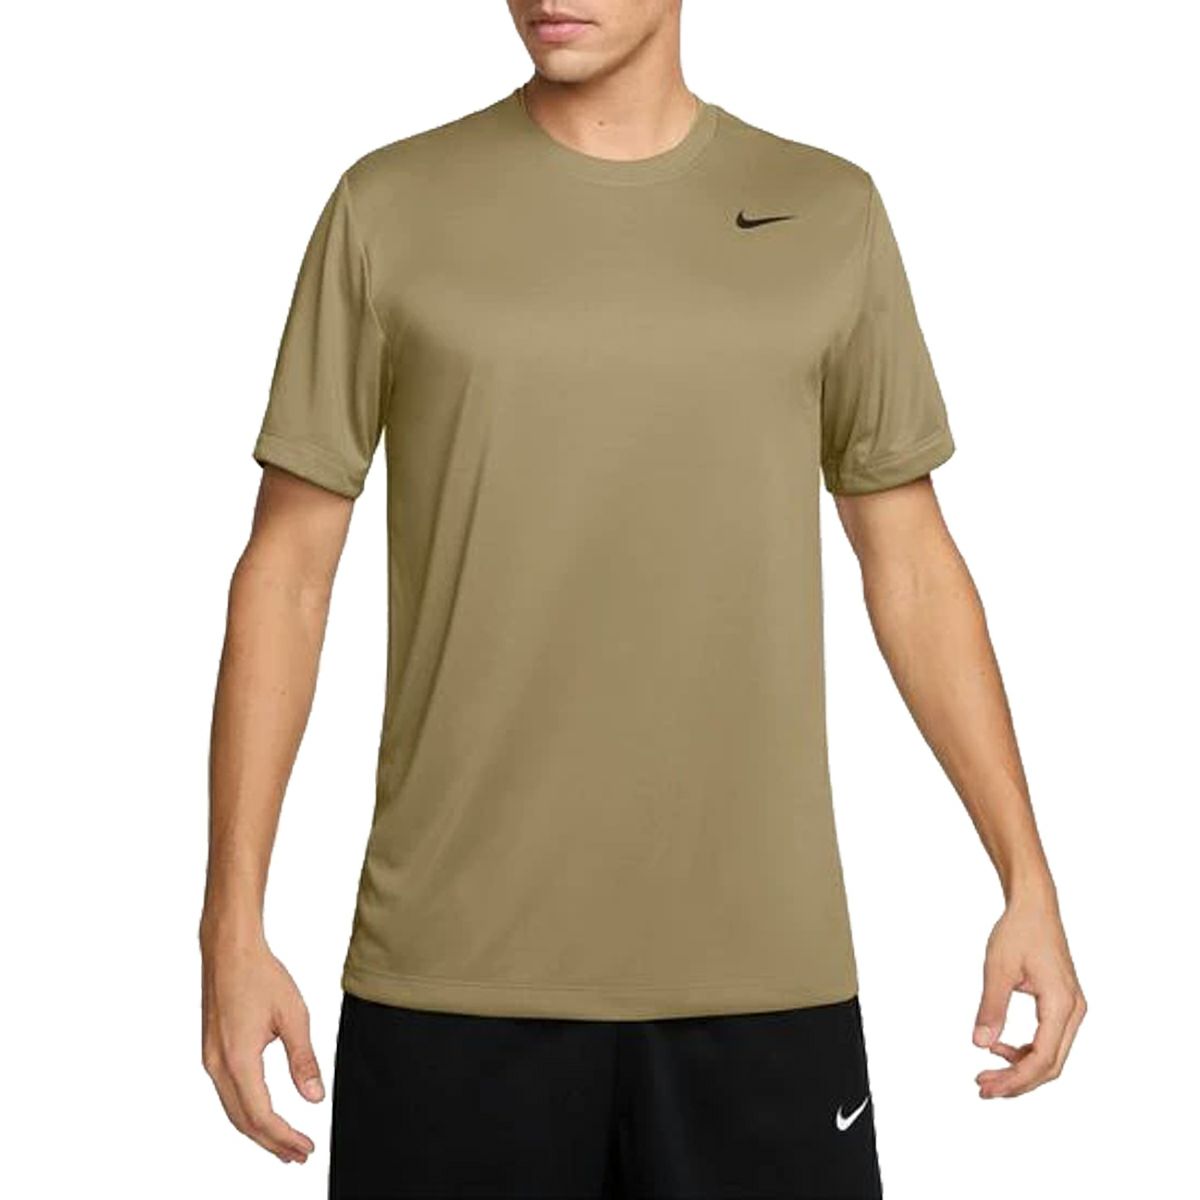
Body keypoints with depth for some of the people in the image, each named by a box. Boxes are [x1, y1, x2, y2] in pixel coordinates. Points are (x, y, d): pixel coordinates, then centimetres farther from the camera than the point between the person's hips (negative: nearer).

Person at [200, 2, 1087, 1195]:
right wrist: (233, 924, -2)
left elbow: (911, 563, 10)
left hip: (762, 967, 1)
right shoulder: (388, 208, 2)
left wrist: (1030, 882, 6)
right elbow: (287, 570, 3)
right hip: (452, 973, -1)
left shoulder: (828, 212, 5)